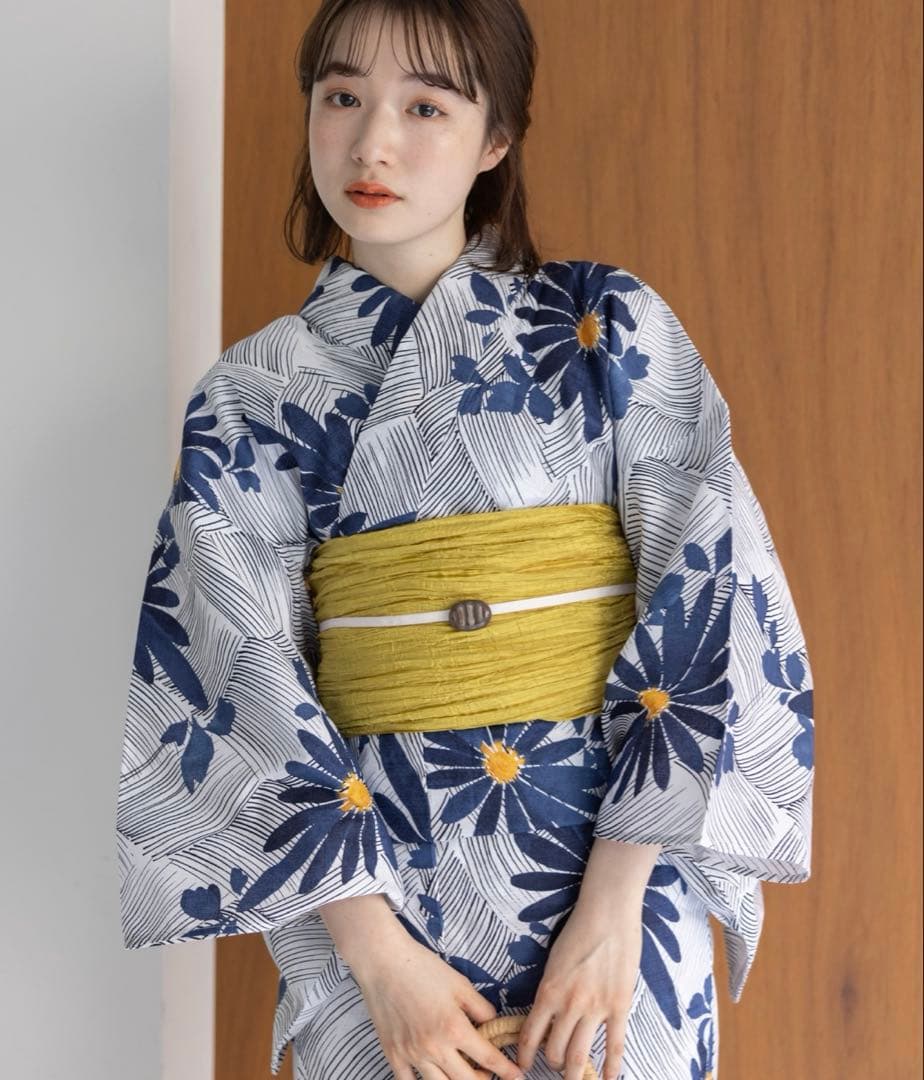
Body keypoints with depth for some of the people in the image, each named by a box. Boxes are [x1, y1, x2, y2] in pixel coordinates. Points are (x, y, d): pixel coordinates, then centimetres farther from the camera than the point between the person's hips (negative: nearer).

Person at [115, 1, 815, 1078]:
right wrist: (379, 952, -11)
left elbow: (708, 606, -6)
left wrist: (612, 905, -14)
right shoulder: (251, 396, 3)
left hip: (617, 845, 0)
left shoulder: (612, 330, 0)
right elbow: (246, 694, -2)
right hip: (370, 880, 1)